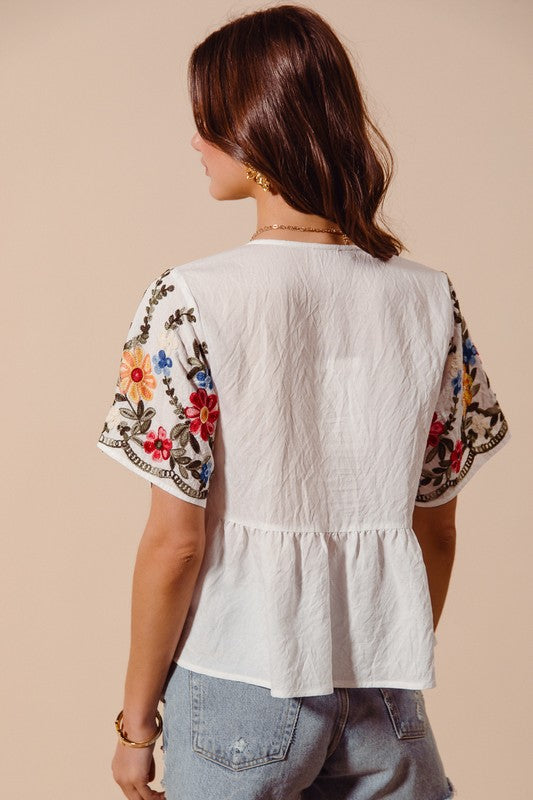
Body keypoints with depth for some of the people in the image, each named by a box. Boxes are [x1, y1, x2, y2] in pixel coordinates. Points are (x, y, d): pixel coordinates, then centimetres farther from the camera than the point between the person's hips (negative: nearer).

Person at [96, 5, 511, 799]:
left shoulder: (194, 301, -15)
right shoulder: (430, 297, -3)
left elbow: (175, 541, -13)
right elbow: (436, 527, 3)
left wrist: (136, 718, 0)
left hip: (239, 683, -3)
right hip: (384, 687, 3)